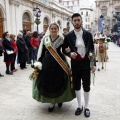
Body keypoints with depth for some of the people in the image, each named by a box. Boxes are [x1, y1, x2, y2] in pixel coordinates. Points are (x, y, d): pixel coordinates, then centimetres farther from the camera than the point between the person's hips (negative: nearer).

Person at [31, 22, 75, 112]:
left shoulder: (62, 39, -1)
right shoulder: (45, 39, 4)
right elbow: (42, 52, 5)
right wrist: (39, 62, 1)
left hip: (59, 63, -2)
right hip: (47, 63, 2)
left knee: (59, 82, 4)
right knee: (48, 82, 2)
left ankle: (60, 99, 30)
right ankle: (52, 102, 17)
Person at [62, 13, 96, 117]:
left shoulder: (88, 34, -2)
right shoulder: (68, 36, -2)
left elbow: (92, 49, 1)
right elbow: (64, 49, 8)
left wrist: (93, 64, -2)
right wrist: (70, 54, -14)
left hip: (86, 63, -1)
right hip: (75, 63, 1)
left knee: (86, 86, 5)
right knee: (77, 86, 12)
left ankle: (86, 107, 23)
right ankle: (79, 106, 29)